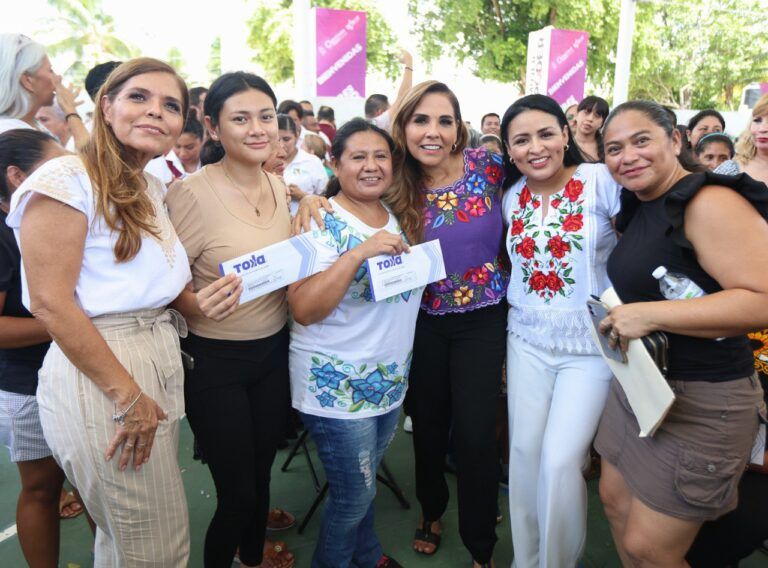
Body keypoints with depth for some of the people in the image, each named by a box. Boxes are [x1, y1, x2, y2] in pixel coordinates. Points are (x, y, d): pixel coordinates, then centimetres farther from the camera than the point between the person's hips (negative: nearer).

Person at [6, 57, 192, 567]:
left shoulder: (152, 188, 13)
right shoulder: (67, 179, -14)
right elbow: (50, 302, -19)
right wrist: (128, 396, -18)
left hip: (159, 360, 8)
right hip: (98, 373, -8)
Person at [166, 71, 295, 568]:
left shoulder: (281, 187, 1)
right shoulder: (192, 194, -18)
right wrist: (199, 305, -32)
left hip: (275, 351, 6)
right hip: (215, 361, -5)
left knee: (262, 473, 22)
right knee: (237, 492, 6)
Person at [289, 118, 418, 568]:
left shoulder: (397, 215, 3)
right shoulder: (322, 223, -16)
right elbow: (304, 310, -26)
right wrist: (359, 252, -33)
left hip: (392, 378, 6)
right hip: (337, 386, -6)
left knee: (364, 483, 24)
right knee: (355, 495, 8)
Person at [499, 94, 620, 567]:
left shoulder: (602, 181, -12)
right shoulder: (512, 196, 4)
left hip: (591, 344, -4)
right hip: (527, 339, 5)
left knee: (560, 460, -7)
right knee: (524, 451, 10)